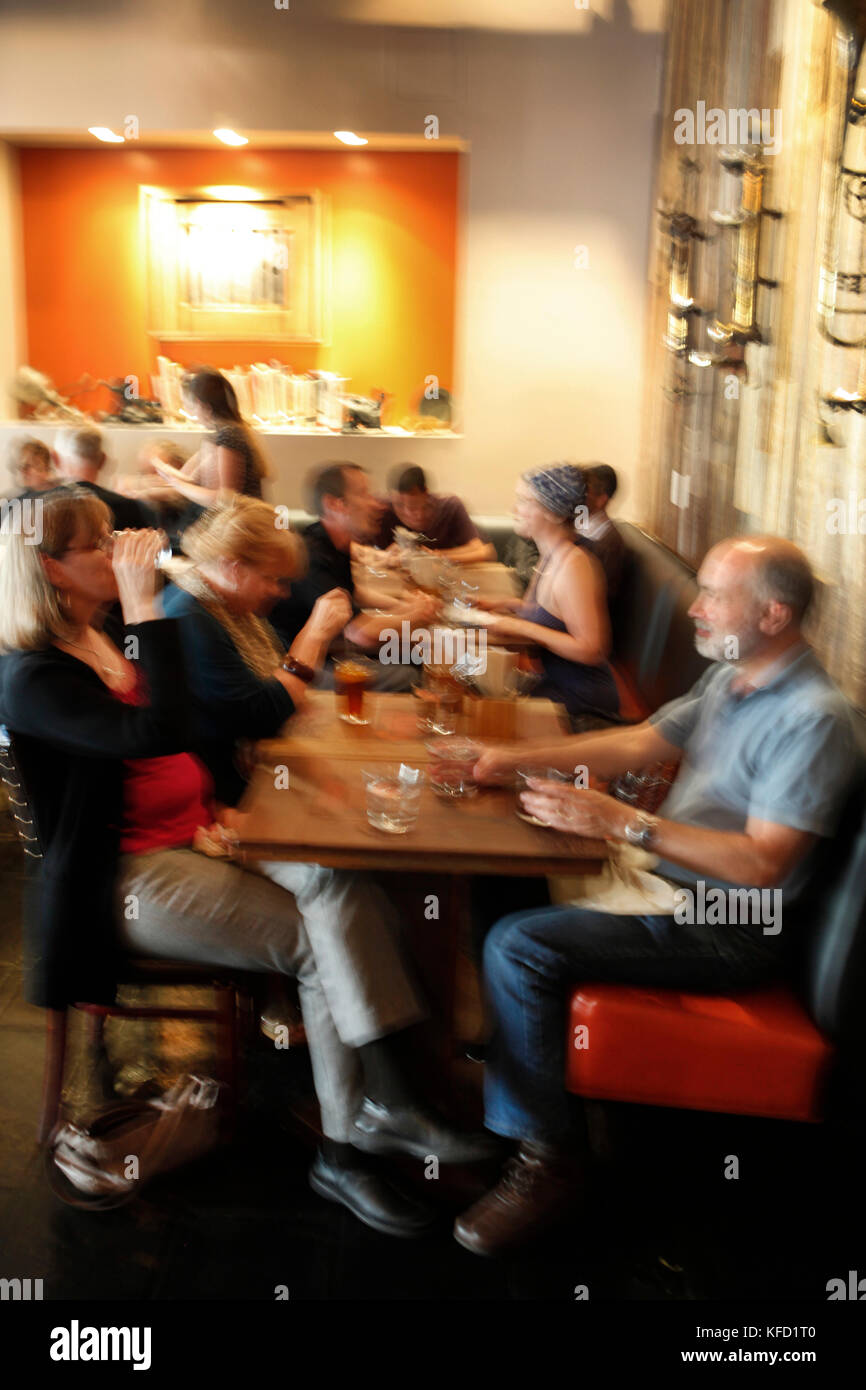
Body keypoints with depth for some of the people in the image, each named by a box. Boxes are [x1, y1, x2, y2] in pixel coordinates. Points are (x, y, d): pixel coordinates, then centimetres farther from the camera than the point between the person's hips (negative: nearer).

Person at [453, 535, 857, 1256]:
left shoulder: (814, 718, -21)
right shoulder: (731, 678, 8)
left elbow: (760, 863, -27)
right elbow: (640, 741, 14)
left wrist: (624, 821, -31)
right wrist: (524, 758, 4)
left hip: (725, 930, -10)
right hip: (669, 881, 10)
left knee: (519, 946, -21)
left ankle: (549, 1157, -7)